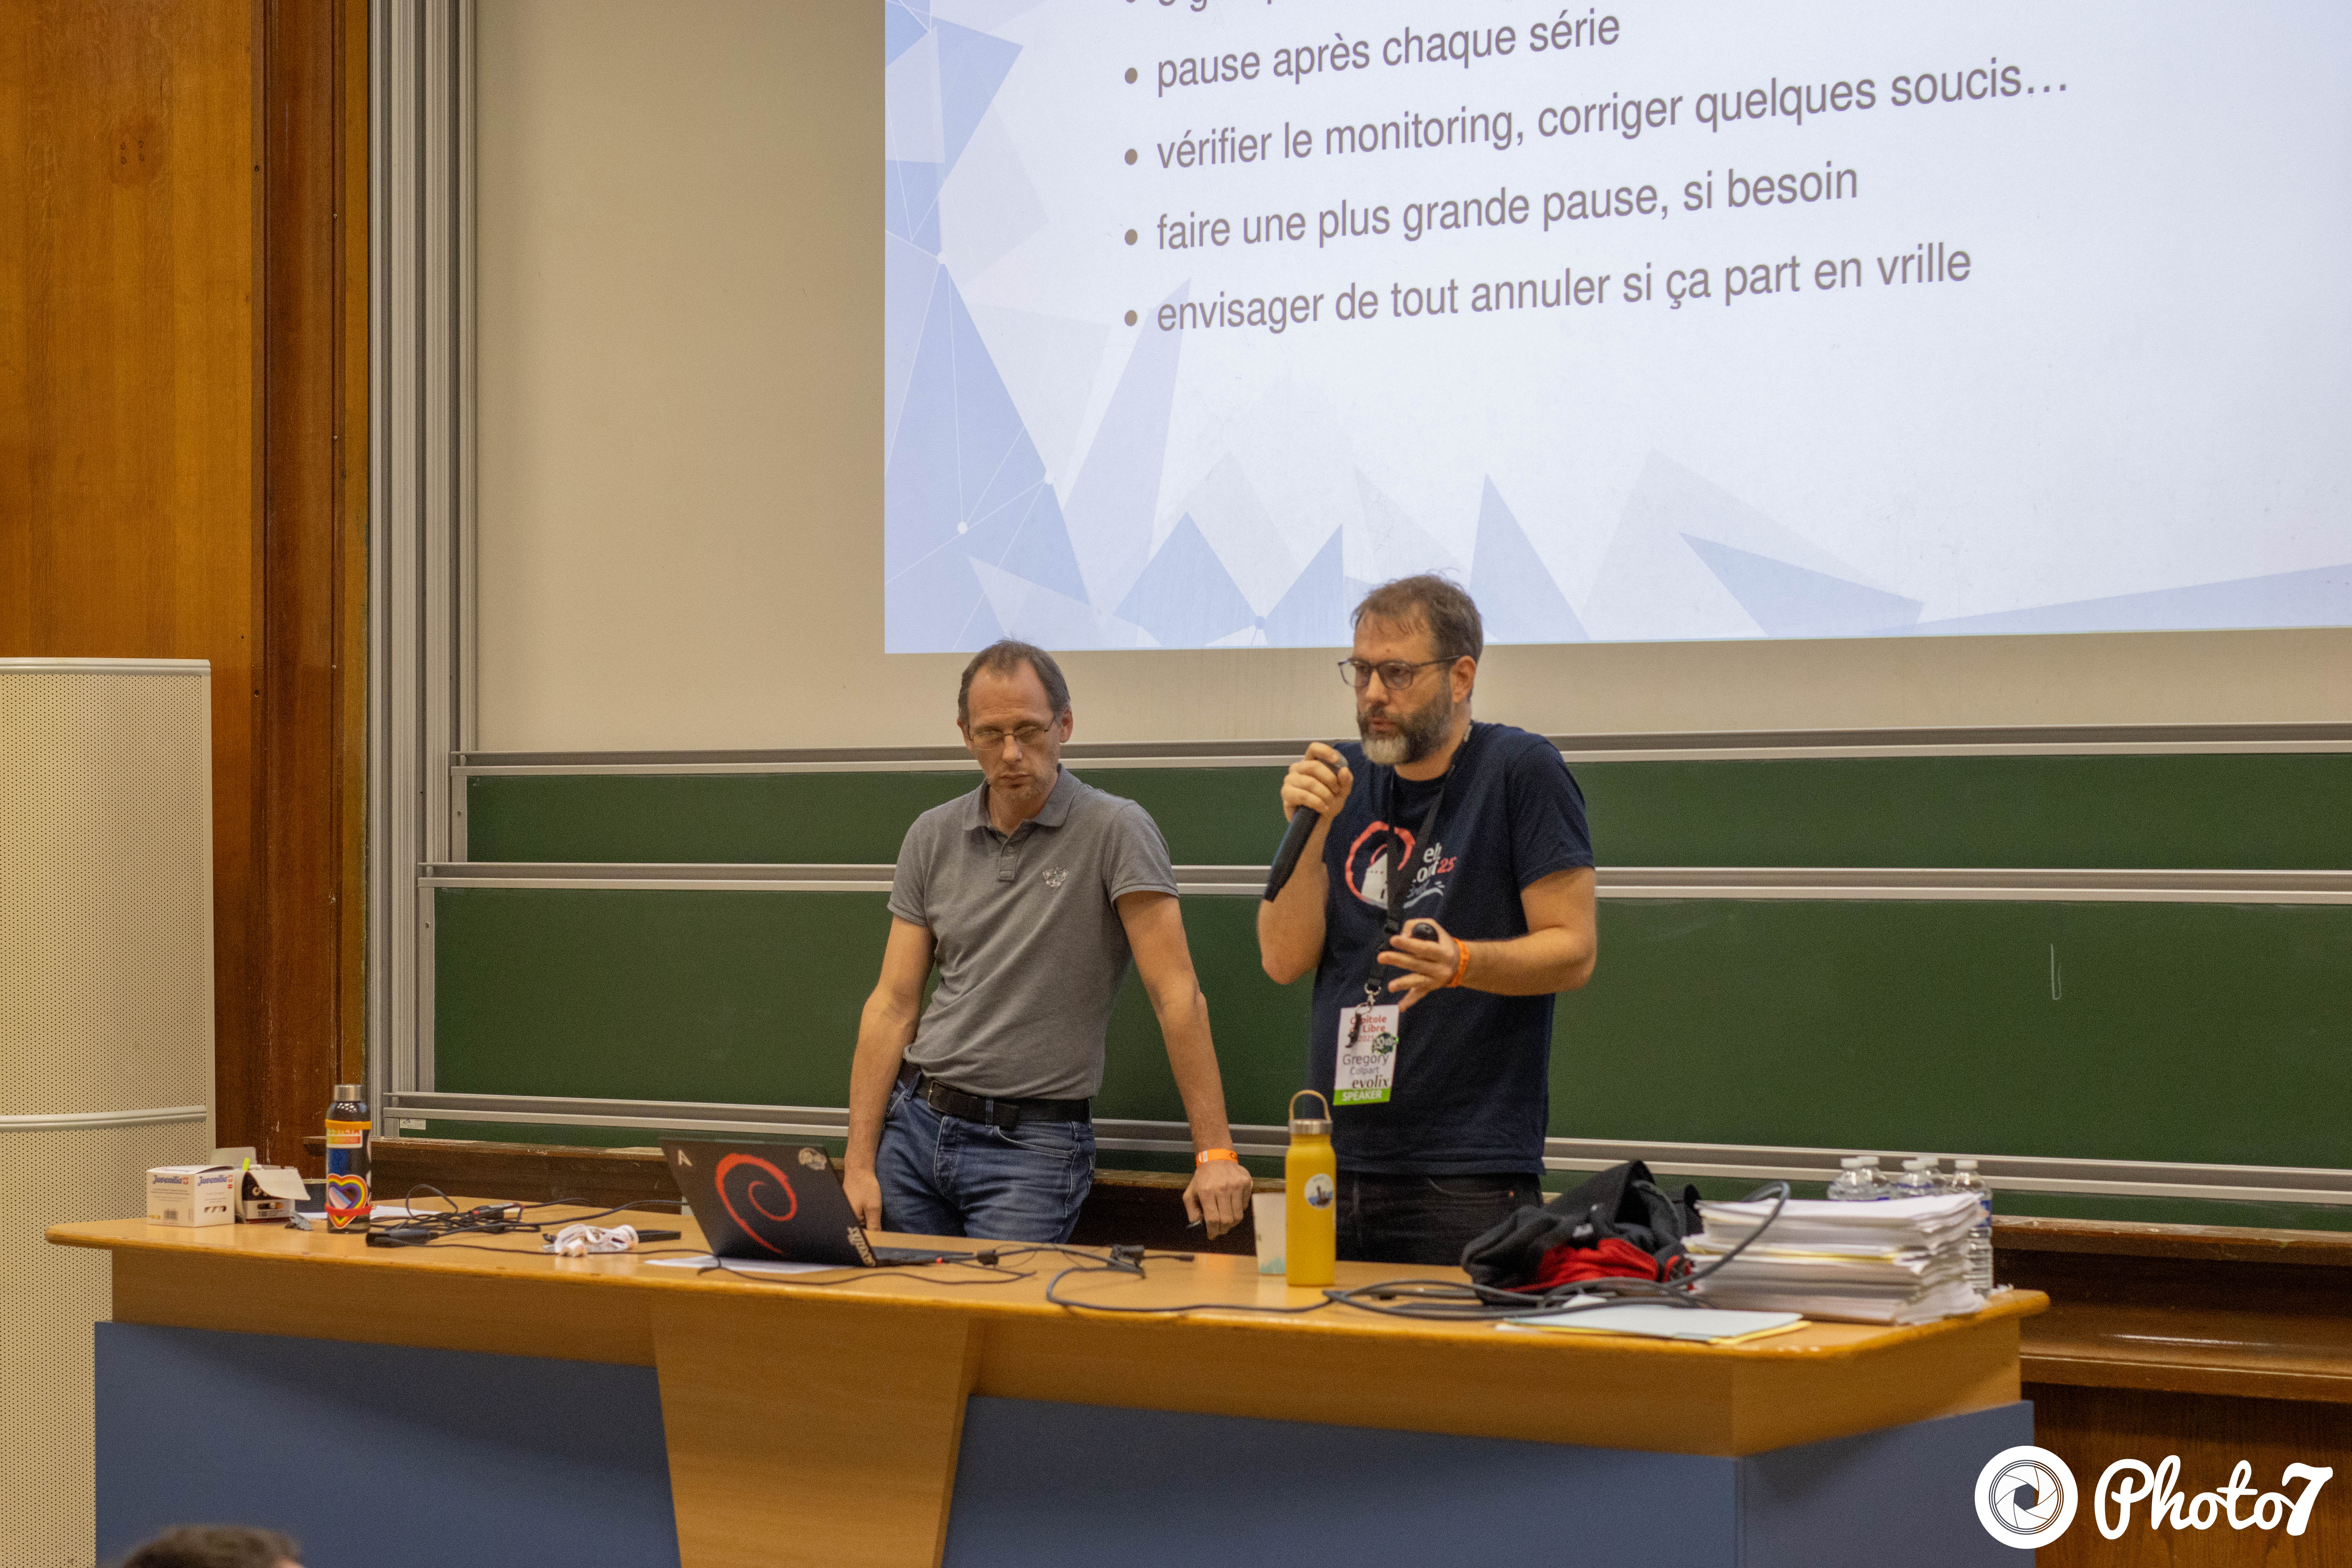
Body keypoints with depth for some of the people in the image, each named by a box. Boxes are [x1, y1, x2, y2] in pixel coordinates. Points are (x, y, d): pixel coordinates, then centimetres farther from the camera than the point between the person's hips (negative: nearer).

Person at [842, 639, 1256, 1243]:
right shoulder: (933, 837, 6)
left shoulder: (1115, 831, -9)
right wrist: (859, 1164, -1)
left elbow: (1177, 995, -14)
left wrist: (1215, 1153, -20)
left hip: (1033, 1146, -4)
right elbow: (894, 1005, 5)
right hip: (916, 1124, 4)